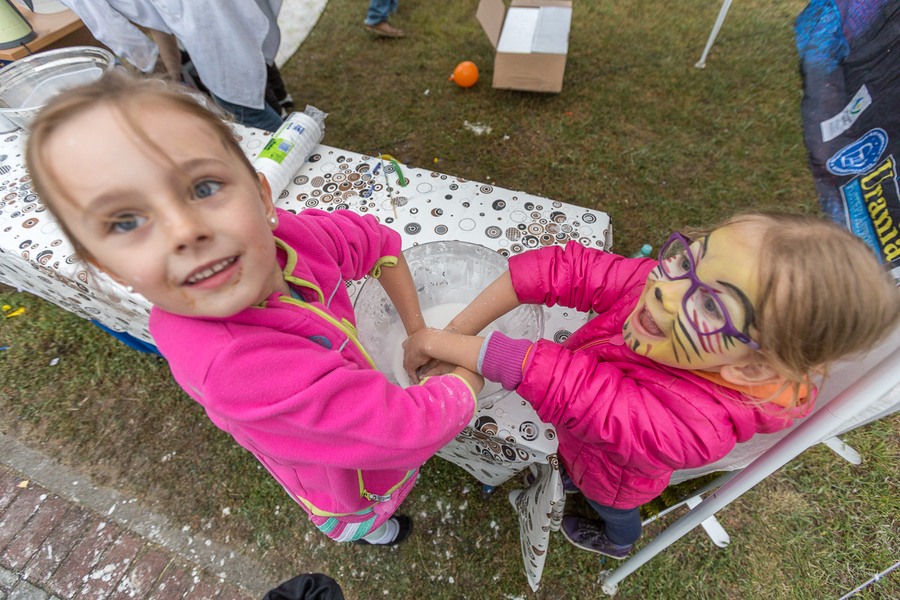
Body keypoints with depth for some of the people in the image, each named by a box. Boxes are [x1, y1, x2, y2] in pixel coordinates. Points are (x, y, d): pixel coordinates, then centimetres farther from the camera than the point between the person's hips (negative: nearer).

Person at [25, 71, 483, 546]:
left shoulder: (292, 235, -29)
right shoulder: (232, 364, -47)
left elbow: (381, 244, -8)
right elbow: (410, 429, -43)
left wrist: (417, 331, -10)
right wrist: (467, 380, -23)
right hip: (343, 476, -4)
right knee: (352, 517, 35)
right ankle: (359, 528, 72)